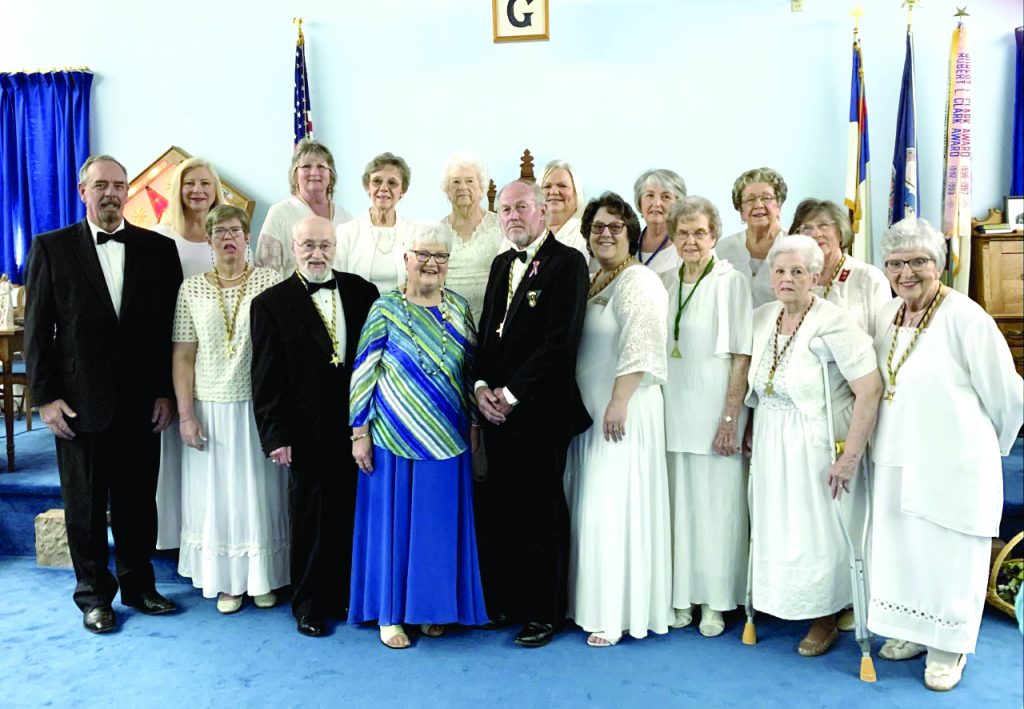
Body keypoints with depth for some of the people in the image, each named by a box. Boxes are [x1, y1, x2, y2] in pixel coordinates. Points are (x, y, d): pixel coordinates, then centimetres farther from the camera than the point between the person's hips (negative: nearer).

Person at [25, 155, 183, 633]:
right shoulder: (52, 247, 2)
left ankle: (138, 585, 28)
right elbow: (38, 328, 0)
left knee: (139, 500, 11)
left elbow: (170, 325, 3)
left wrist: (166, 392, -1)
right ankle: (94, 595, 26)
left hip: (142, 401, 1)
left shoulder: (159, 248, 4)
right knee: (85, 504, 10)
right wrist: (45, 395, -5)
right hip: (80, 402, -1)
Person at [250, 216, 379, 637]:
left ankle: (350, 595, 30)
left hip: (359, 427, 2)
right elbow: (266, 378, -2)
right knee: (311, 522, 10)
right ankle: (310, 605, 27)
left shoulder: (362, 293, 6)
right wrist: (275, 435, -7)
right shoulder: (271, 303, 0)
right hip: (309, 436, -2)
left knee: (354, 516, 12)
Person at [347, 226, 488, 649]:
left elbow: (471, 368, 10)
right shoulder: (386, 308, -6)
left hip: (448, 440, 4)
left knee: (440, 525, 10)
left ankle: (433, 606, 28)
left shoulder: (459, 307, 5)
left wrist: (474, 423, 8)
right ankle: (390, 612, 22)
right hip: (394, 439, -3)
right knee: (393, 522, 6)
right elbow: (363, 372, -5)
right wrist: (360, 432, -8)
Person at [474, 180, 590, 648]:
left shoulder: (566, 262, -8)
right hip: (497, 410, 7)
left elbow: (561, 341, -16)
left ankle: (544, 612, 18)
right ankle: (503, 600, 27)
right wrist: (482, 386, 0)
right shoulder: (502, 264, 16)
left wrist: (511, 393, -13)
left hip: (539, 411, -6)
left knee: (541, 513, 3)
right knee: (499, 508, 11)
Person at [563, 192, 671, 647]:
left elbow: (639, 348, -21)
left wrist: (618, 403, -25)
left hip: (622, 412, -8)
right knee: (590, 505, 13)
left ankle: (619, 613, 8)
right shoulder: (592, 282, 15)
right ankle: (592, 600, 26)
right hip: (588, 410, 8)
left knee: (614, 505, -4)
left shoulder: (639, 281, -11)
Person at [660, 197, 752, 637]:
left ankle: (715, 601, 16)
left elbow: (742, 356, -7)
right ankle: (681, 597, 21)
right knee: (678, 505, 9)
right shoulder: (664, 283, 9)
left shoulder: (731, 282, -4)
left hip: (714, 411, -4)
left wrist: (731, 417, -12)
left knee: (715, 506, 2)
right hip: (672, 411, 4)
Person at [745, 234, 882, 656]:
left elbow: (870, 390, -23)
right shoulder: (761, 318, 1)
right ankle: (779, 603, 33)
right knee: (775, 524, 14)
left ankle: (825, 621, 26)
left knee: (817, 529, 6)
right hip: (770, 444, 6)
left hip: (816, 446, -6)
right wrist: (751, 430, 9)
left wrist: (850, 457, -24)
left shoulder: (832, 323, -19)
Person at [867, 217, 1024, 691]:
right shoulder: (885, 316, 3)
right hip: (896, 459, 6)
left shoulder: (965, 317, -16)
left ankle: (948, 648, 28)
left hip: (953, 463, -6)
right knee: (899, 547, 15)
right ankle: (911, 631, 36)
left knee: (950, 554, 8)